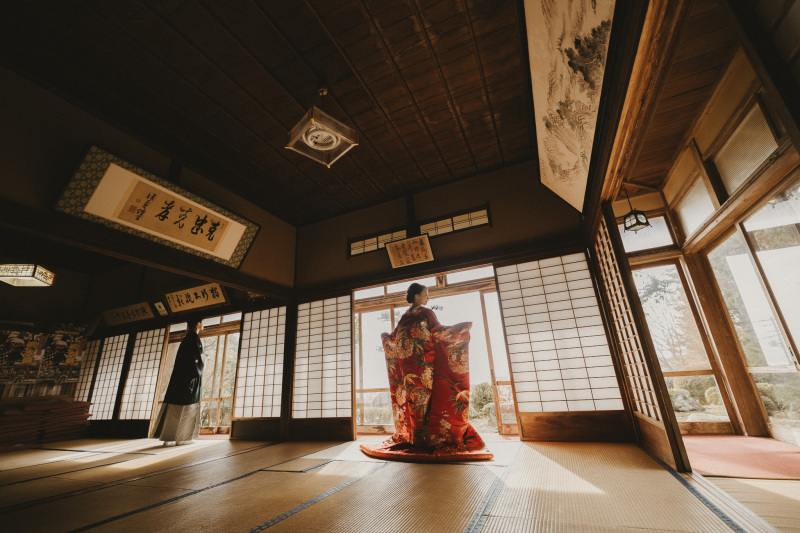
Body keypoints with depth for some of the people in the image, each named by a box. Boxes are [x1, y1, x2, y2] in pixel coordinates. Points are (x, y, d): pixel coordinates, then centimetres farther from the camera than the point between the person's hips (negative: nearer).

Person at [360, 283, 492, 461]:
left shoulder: (405, 316, 9)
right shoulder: (426, 313, -6)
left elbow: (394, 338, 12)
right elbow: (438, 332, -12)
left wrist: (384, 337, 35)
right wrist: (463, 326, -5)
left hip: (408, 363, 5)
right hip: (425, 362, -5)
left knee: (413, 396, 9)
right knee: (427, 396, 0)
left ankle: (415, 437, 16)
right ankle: (430, 437, 2)